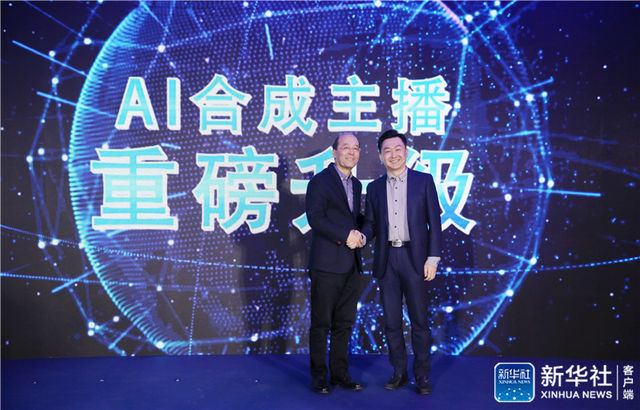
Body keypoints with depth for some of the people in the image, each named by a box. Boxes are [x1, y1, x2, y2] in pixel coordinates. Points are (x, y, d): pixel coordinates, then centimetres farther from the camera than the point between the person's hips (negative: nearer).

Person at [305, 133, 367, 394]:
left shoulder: (356, 184, 17)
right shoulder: (320, 181, -5)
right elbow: (315, 218, -15)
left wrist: (359, 233, 4)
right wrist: (346, 235, -18)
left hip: (352, 266, 7)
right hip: (326, 264, -6)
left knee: (344, 323, 12)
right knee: (321, 323, 3)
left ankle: (340, 373, 24)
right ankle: (318, 377, 15)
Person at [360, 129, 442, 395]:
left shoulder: (424, 181, 2)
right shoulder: (375, 187, 10)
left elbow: (434, 222, -1)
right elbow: (371, 223, 10)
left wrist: (433, 258, -7)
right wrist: (361, 236, -13)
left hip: (414, 258, -3)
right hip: (386, 260, 3)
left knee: (419, 320, 4)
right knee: (391, 321, 9)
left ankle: (422, 375, 18)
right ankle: (399, 372, 23)